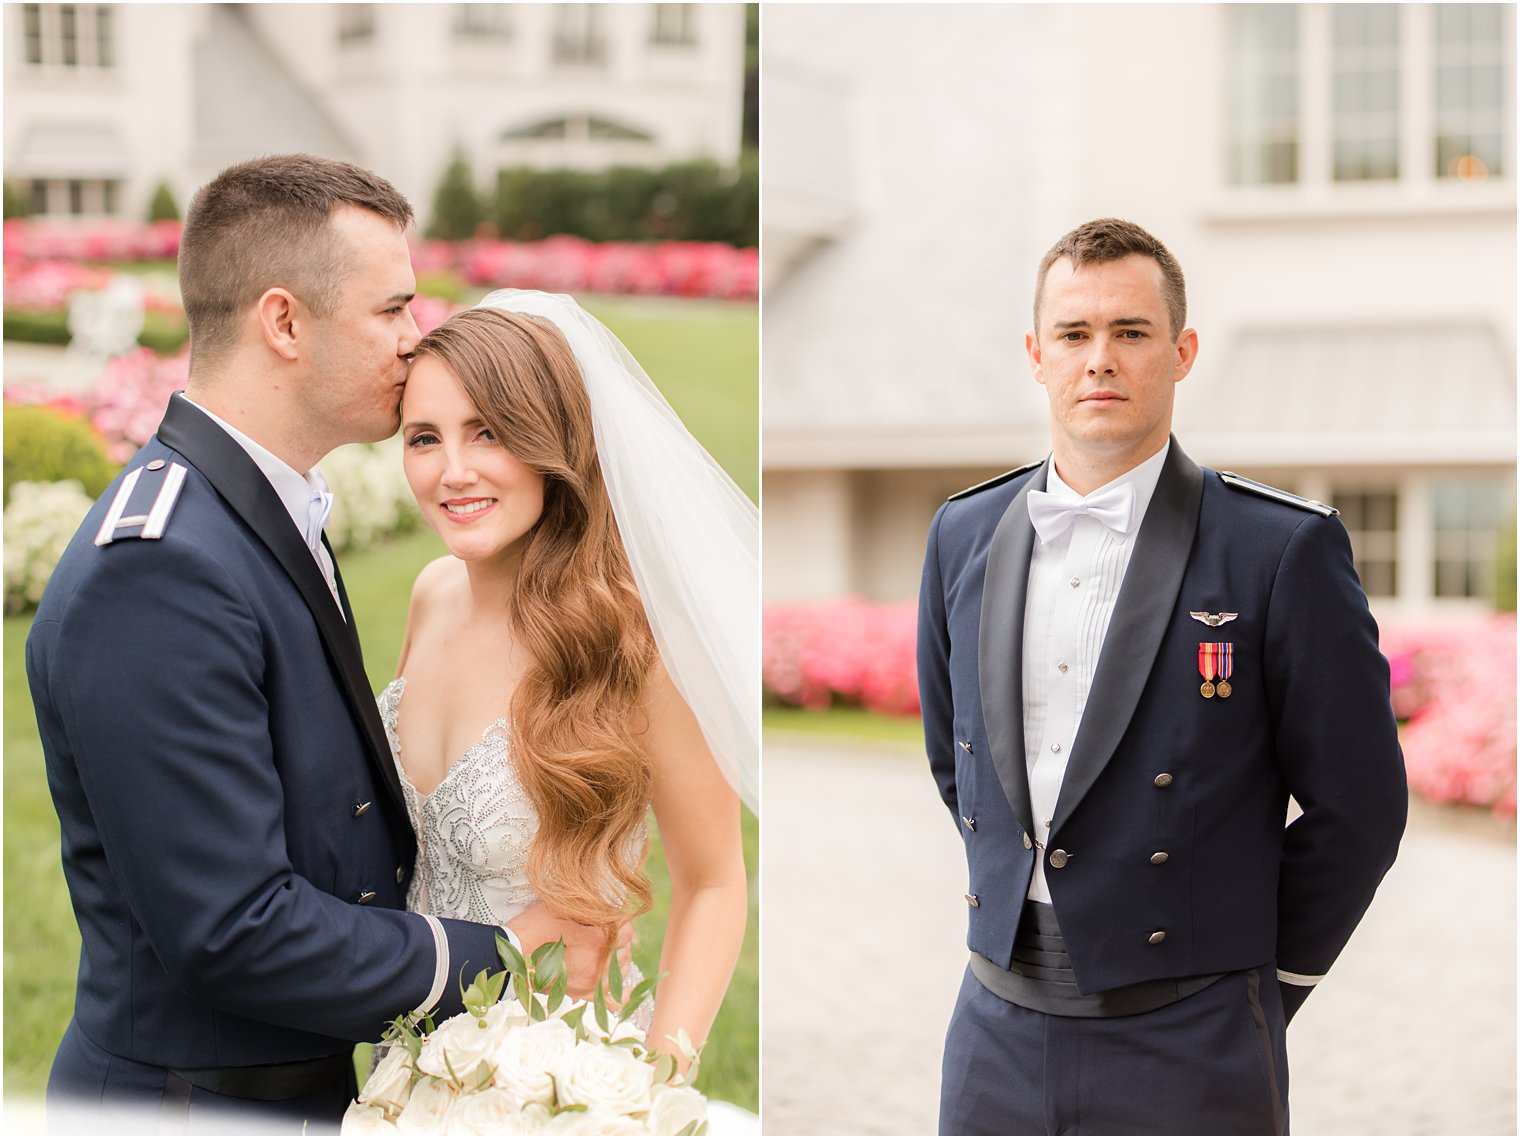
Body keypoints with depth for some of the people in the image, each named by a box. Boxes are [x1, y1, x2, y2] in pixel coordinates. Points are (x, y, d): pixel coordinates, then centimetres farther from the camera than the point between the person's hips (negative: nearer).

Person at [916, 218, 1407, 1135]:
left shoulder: (1284, 549, -10)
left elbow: (1357, 805, -5)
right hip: (999, 1028, 4)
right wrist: (1018, 905, 14)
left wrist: (1258, 982, 1)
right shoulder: (965, 532, 6)